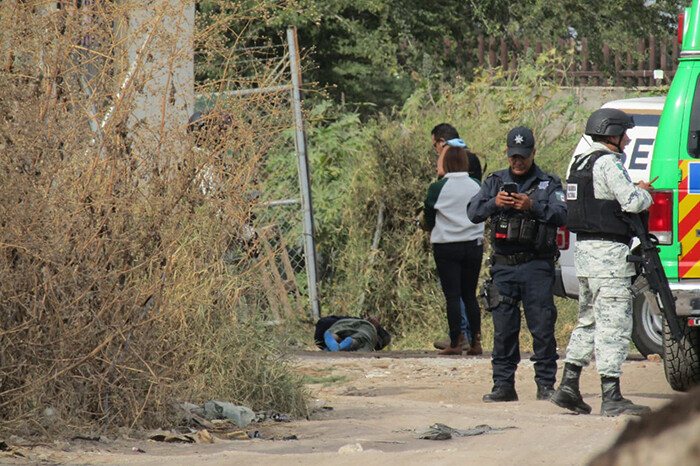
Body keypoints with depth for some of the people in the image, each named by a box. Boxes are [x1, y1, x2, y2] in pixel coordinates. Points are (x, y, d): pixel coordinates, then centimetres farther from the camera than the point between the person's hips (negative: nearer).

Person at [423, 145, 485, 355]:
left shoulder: (437, 188, -10)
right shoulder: (476, 187, 0)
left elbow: (428, 220, 0)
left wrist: (434, 230, 20)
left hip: (446, 247, -3)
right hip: (474, 245, 3)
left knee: (452, 296, -1)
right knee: (470, 295, 11)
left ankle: (455, 343, -2)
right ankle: (476, 340, 7)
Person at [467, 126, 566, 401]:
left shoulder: (548, 184, 7)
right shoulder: (495, 182, 15)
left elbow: (562, 215, -7)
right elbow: (473, 212, 4)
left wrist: (533, 206, -22)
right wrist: (494, 203, -16)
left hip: (537, 266, -3)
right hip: (504, 265, 3)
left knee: (542, 325, -5)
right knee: (503, 327, 4)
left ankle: (546, 384, 0)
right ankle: (503, 385, 9)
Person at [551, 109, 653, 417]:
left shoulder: (580, 163, 16)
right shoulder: (607, 164, -14)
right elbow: (632, 203, -21)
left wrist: (635, 190, 14)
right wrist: (645, 194, 0)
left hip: (584, 250, 10)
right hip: (608, 252, -10)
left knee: (589, 321, 17)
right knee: (614, 324, -8)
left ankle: (568, 387, 16)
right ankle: (611, 398, -10)